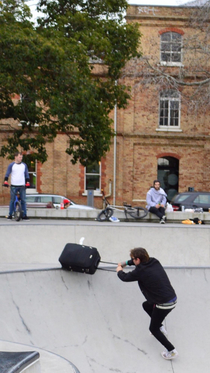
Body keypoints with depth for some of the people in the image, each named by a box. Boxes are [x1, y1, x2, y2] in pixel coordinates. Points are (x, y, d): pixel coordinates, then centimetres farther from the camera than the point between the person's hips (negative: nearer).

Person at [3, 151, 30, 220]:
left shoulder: (24, 165, 10)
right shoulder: (11, 165, 3)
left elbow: (27, 174, 15)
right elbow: (7, 174, 4)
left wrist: (27, 182, 5)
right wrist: (5, 181, -8)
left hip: (22, 186, 2)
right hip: (13, 185, -2)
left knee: (23, 201, 1)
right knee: (12, 200, 1)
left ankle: (24, 215, 6)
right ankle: (10, 215, 10)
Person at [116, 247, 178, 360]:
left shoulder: (140, 271, -19)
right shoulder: (155, 262, 2)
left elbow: (125, 277, -4)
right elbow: (142, 261, 25)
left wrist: (119, 270, 19)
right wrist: (125, 263, 30)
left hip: (163, 304, -8)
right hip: (172, 299, 8)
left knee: (153, 329, 13)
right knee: (146, 305, 31)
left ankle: (172, 351, 14)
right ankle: (160, 328, 33)